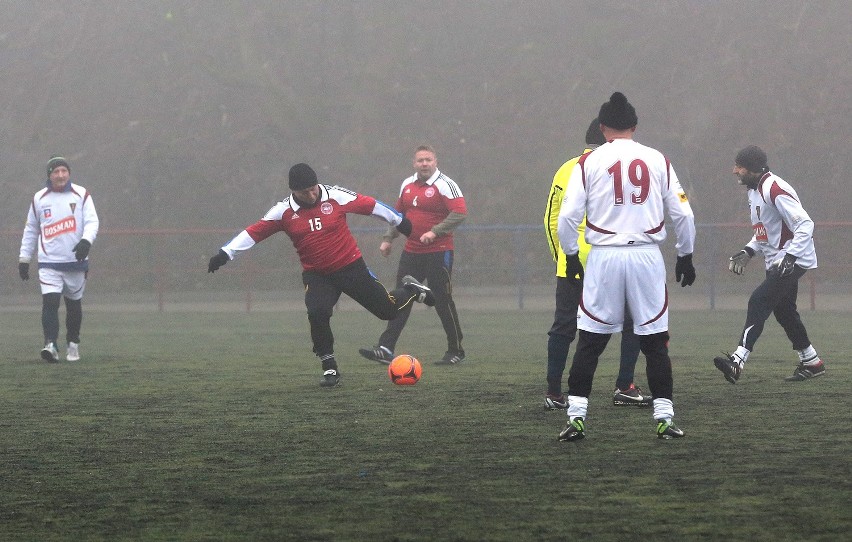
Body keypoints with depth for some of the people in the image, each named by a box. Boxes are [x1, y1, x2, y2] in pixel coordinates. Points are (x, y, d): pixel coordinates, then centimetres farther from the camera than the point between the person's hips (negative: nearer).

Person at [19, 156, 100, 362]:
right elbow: (31, 230, 15)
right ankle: (50, 344, -25)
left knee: (74, 305, 11)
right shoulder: (39, 198, 6)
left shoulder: (81, 195, 1)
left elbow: (92, 221, -8)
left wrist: (86, 241, -28)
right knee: (49, 302, -17)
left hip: (76, 262, 0)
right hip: (49, 263, 0)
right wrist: (24, 258, 13)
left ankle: (73, 344, 27)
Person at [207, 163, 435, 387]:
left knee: (387, 309, 4)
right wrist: (225, 253, -17)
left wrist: (400, 222, 7)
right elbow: (254, 232, -10)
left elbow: (370, 206, -2)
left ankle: (410, 291, 41)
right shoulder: (283, 212, -10)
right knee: (318, 314, -25)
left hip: (351, 267, 0)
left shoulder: (336, 197, -13)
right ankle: (329, 368, -7)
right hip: (316, 275, 0)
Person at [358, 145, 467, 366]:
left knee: (442, 300, -2)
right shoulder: (407, 185, 12)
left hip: (438, 252, -7)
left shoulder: (444, 185, -10)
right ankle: (386, 349, -3)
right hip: (411, 252, 7)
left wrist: (435, 232, -23)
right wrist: (388, 238, 17)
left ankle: (456, 351, 11)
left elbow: (460, 212, -19)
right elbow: (399, 214, 25)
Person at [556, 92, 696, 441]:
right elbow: (683, 214, 6)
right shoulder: (658, 161, 6)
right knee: (655, 341, 7)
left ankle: (576, 418, 1)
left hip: (604, 257, -1)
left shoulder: (589, 162, 1)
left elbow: (568, 217, -3)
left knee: (590, 342, 5)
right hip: (647, 256, 1)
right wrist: (685, 256, 18)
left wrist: (571, 255, 11)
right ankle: (664, 418, 5)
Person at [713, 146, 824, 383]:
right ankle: (811, 362, 30)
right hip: (776, 263, 11)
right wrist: (748, 251, 10)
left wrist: (790, 256, -31)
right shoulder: (754, 191, 12)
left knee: (759, 301, -20)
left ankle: (738, 361, -28)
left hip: (794, 261, -11)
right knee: (784, 310, 17)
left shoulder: (774, 189, -20)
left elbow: (805, 224, -24)